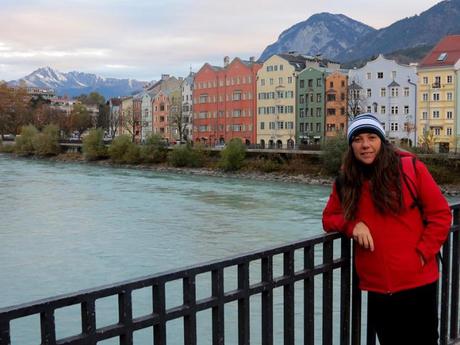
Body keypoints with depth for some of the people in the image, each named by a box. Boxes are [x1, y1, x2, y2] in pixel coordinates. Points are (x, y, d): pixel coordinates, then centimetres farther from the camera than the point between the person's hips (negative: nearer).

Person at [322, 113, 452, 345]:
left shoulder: (410, 168, -6)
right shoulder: (345, 181, 3)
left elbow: (441, 215, -2)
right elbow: (329, 218, 11)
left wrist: (422, 254, -10)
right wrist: (352, 225, -9)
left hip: (417, 282, -2)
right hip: (376, 286, 3)